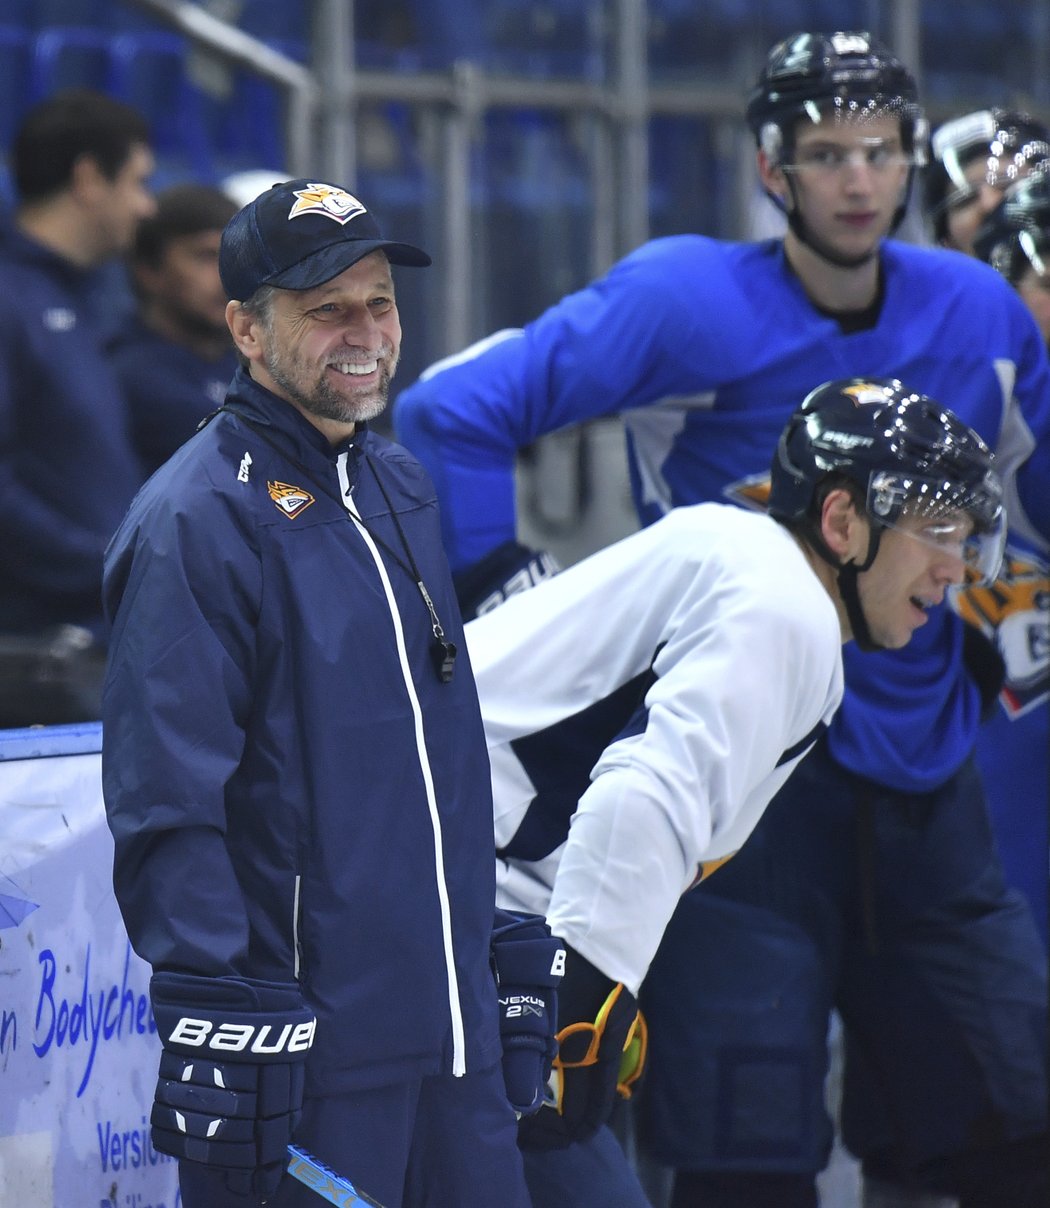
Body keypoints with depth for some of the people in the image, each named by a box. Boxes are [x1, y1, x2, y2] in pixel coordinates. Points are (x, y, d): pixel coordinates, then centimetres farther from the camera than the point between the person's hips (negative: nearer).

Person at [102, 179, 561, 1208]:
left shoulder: (401, 490, 16)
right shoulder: (197, 523, -11)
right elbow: (167, 813, -16)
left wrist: (519, 958, 20)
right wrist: (224, 1021, -21)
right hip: (308, 1052, -8)